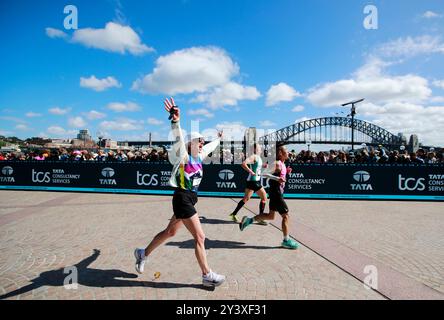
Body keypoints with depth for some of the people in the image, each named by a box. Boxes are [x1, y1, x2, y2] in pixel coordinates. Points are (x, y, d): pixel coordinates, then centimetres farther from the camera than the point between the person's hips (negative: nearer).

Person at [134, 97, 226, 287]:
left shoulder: (199, 156, 10)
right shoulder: (183, 156, -12)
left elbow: (209, 147, 29)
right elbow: (179, 140, -31)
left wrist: (218, 139, 47)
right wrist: (176, 121, -48)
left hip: (190, 199, 9)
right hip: (182, 199, -9)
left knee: (170, 232, 21)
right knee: (200, 237, -4)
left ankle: (143, 254, 40)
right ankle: (207, 276, 10)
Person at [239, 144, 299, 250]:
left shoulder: (282, 164, 12)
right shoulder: (277, 163, -17)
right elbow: (264, 173, -24)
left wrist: (286, 172, 11)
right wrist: (277, 178, -31)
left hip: (277, 193, 10)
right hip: (276, 193, -10)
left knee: (271, 216, 18)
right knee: (286, 216, -2)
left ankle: (249, 220, 23)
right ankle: (286, 241, 10)